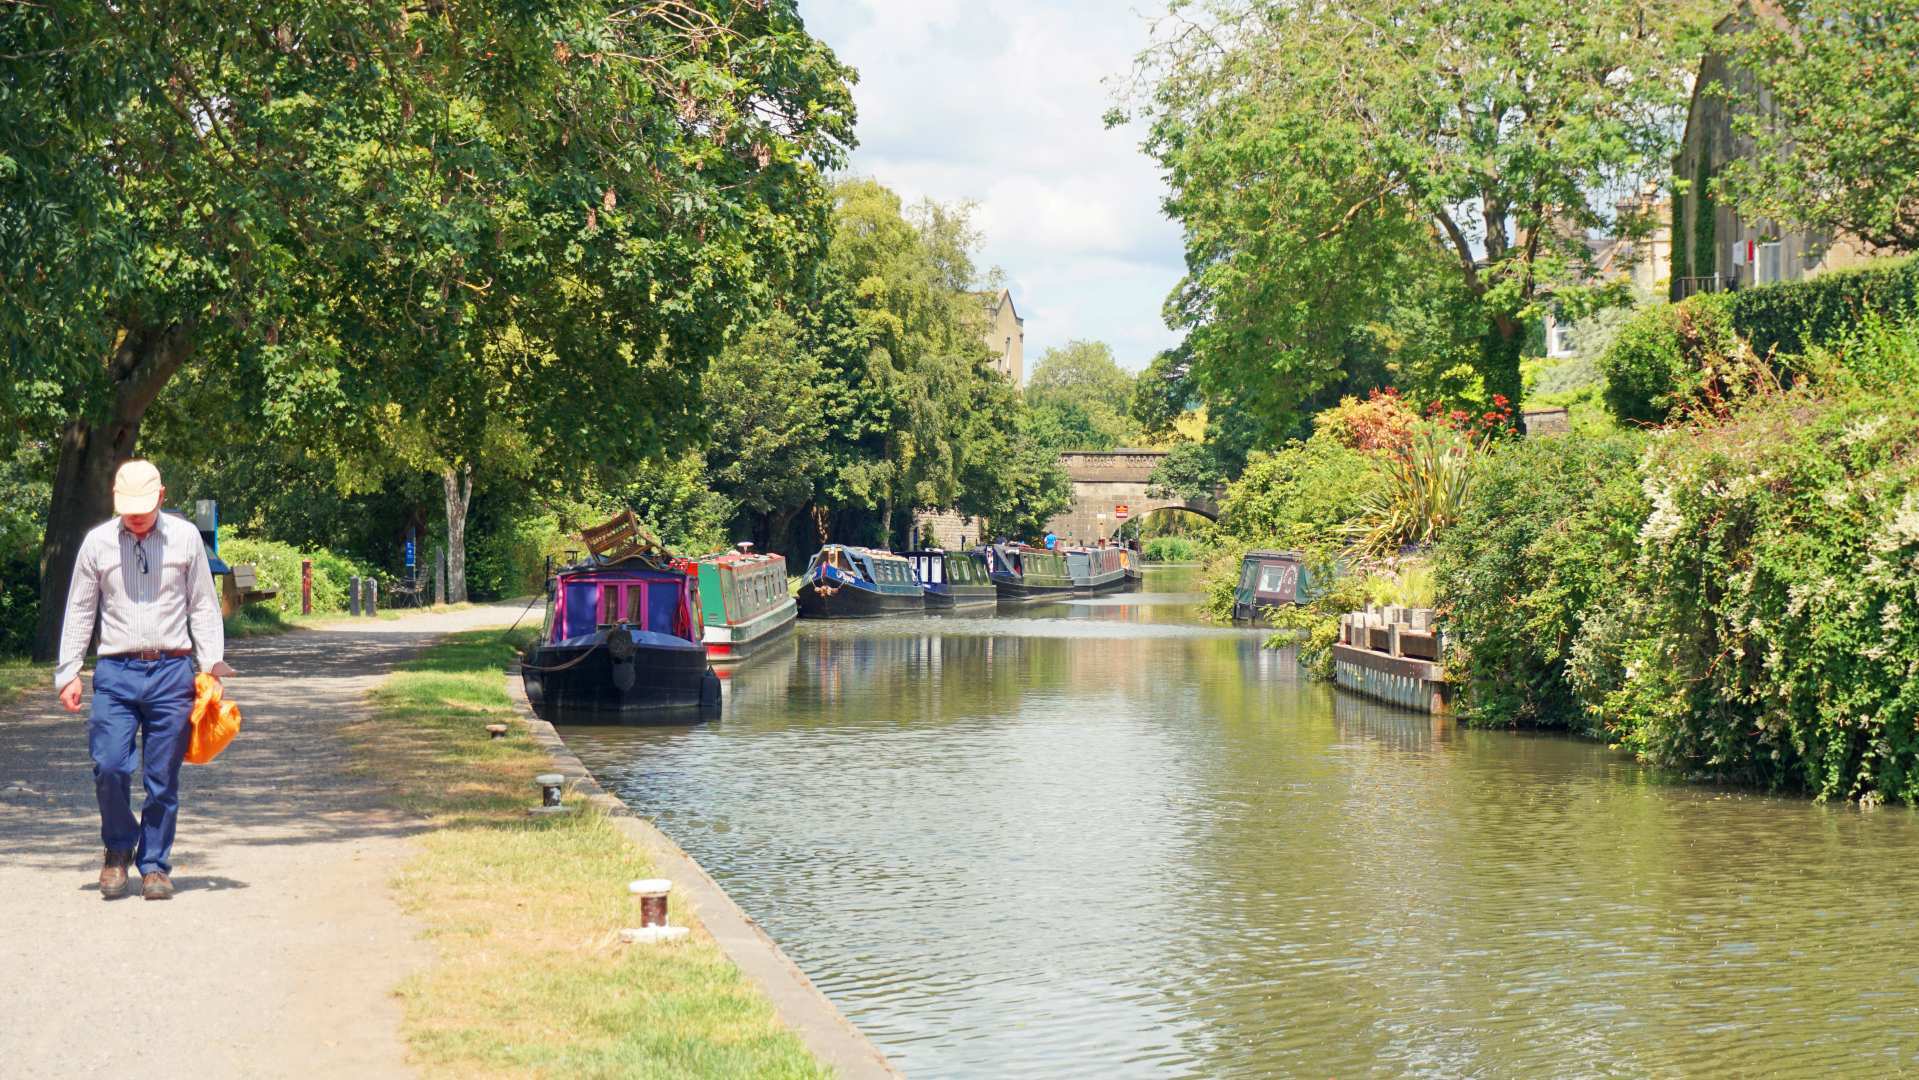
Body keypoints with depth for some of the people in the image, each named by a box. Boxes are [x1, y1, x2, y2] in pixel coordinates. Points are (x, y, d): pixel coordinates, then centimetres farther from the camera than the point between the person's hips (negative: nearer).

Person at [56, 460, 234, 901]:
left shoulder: (185, 537, 5)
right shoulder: (97, 542, 6)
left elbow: (203, 606, 10)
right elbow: (78, 612, 10)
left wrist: (213, 665, 4)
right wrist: (68, 674, 6)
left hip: (172, 671, 0)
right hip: (116, 671, 0)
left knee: (163, 777, 2)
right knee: (109, 767, -11)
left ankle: (154, 865, 14)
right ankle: (118, 850, 13)